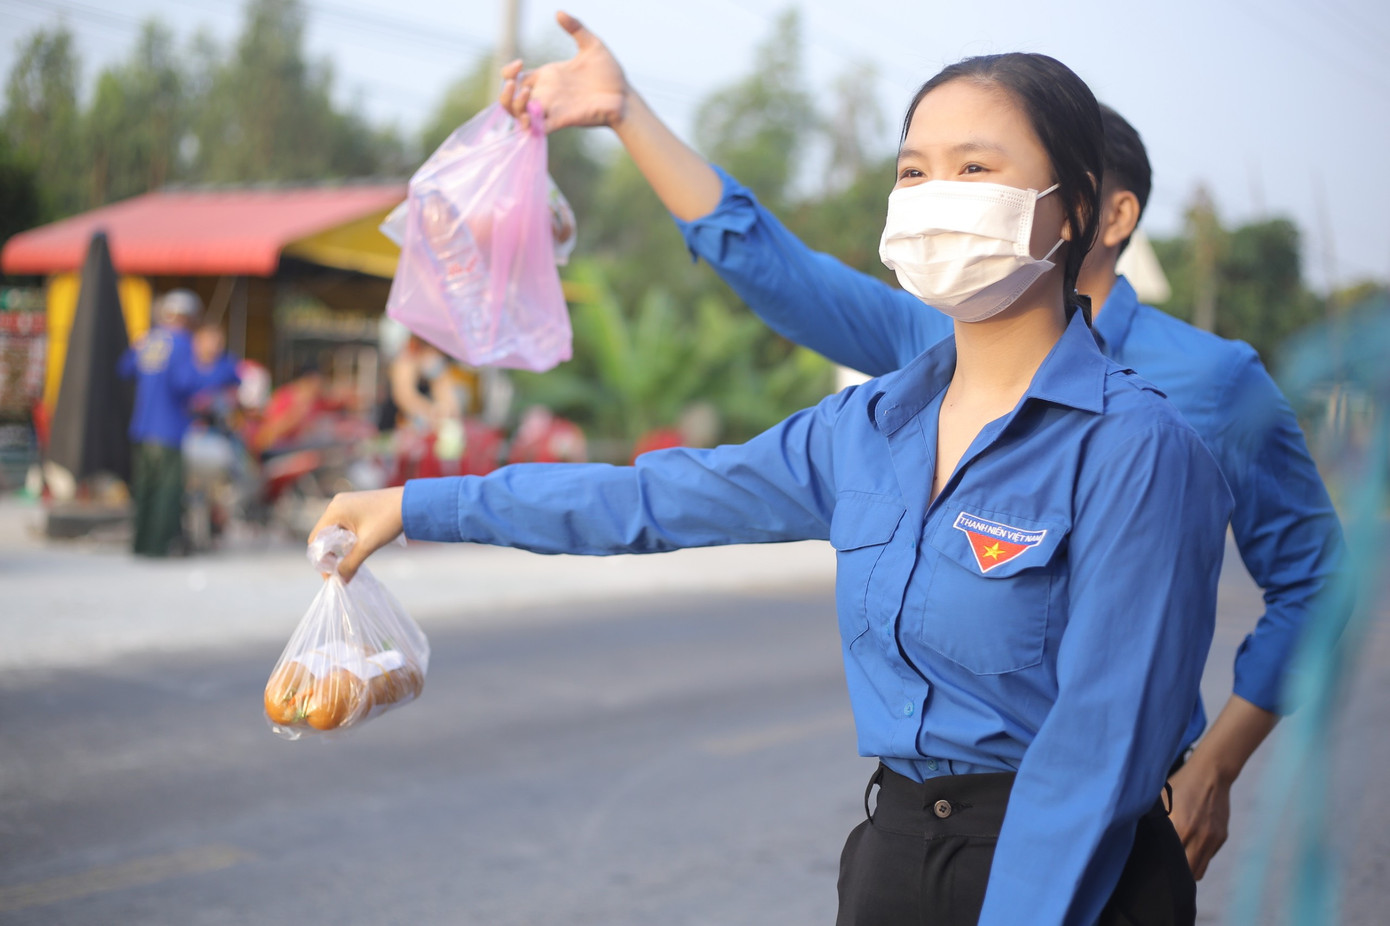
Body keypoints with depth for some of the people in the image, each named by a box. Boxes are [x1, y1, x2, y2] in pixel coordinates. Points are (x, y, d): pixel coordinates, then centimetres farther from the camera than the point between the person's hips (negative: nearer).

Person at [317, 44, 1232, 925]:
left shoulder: (1130, 446, -16)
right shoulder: (869, 427, 3)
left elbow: (1101, 740, -19)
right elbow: (651, 499, 11)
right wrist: (417, 506, 13)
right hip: (890, 850, 6)